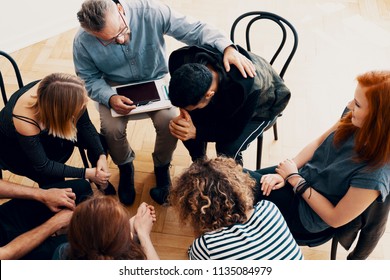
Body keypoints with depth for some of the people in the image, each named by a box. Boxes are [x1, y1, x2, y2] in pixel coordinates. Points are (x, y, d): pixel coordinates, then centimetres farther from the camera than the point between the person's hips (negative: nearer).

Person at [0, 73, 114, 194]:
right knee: (52, 180, -25)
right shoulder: (24, 120, -42)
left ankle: (101, 182, 19)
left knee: (98, 141, -7)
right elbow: (43, 166, -29)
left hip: (45, 130, 5)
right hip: (14, 148, -5)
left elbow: (85, 125, -14)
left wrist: (102, 155, -26)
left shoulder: (68, 92, -32)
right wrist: (87, 173, -27)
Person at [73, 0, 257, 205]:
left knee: (169, 122, -26)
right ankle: (125, 167, 10)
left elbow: (194, 29, -23)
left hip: (155, 80, 0)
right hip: (115, 88, 1)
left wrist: (227, 47, -39)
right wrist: (110, 98, -28)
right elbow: (89, 80, -8)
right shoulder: (83, 42, -22)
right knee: (111, 129, -26)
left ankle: (161, 166, 8)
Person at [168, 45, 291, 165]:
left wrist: (196, 132, -43)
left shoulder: (246, 88, -46)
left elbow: (235, 130, -29)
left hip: (262, 104, -4)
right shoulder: (182, 60, -33)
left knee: (228, 149, -25)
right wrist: (183, 116, -35)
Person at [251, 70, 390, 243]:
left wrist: (295, 178, -16)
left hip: (304, 218, -6)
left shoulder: (374, 175, -33)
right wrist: (285, 174, -10)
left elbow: (335, 219, -22)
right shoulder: (353, 121, -16)